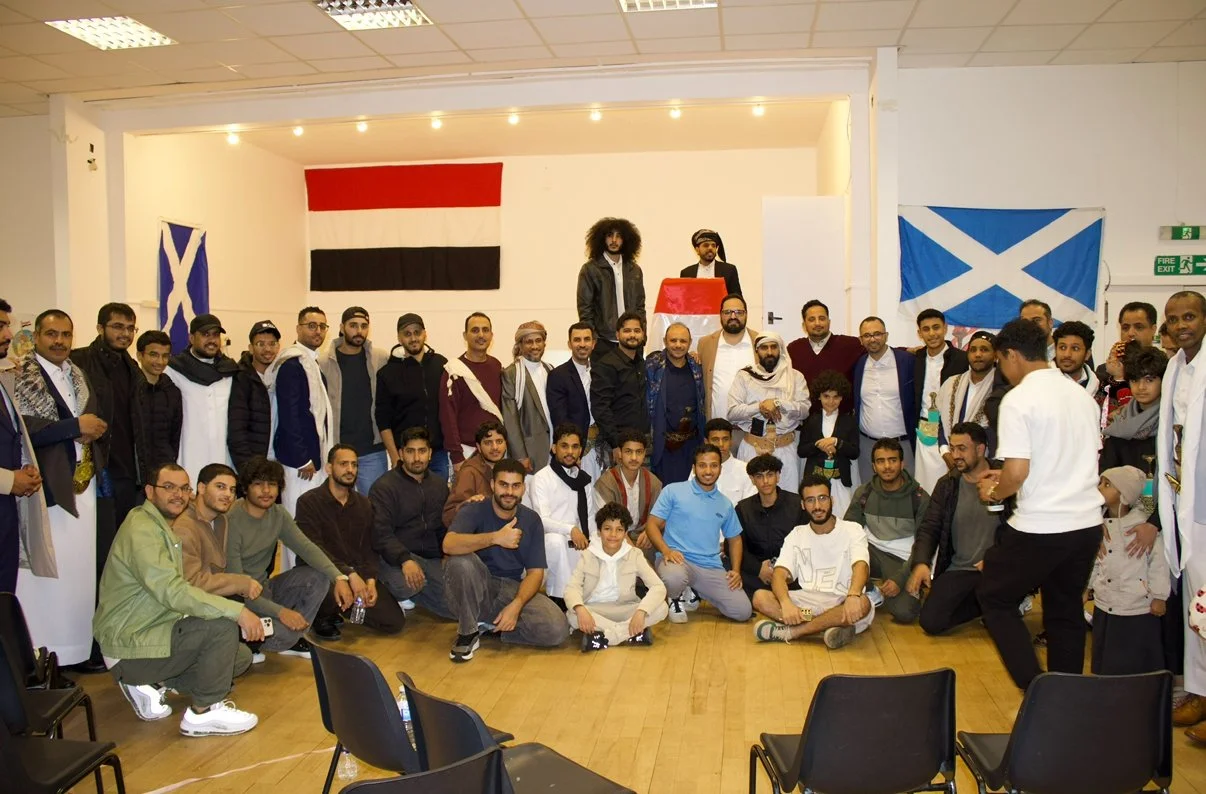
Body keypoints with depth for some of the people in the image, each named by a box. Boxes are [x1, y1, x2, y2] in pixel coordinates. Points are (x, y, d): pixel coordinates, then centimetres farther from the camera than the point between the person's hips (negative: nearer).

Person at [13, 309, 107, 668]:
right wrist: (75, 427, -14)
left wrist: (92, 430, 1)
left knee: (82, 570, 7)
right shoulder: (19, 375, -5)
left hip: (82, 483, 6)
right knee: (47, 573, -3)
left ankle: (81, 647, 14)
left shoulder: (77, 375, 15)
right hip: (47, 487, -6)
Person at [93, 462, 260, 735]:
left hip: (151, 632, 10)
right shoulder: (141, 529, -18)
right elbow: (172, 592, -31)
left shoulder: (163, 528, 15)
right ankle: (204, 712, -11)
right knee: (223, 626, -26)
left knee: (241, 657, 5)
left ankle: (150, 683, 11)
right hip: (129, 648, -10)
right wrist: (237, 611, -32)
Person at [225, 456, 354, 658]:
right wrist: (280, 611, -31)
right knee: (282, 634, -30)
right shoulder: (232, 521, -23)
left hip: (265, 589, 8)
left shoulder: (278, 514, 0)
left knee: (319, 576, -10)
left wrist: (339, 578, -22)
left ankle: (291, 639, 2)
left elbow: (306, 548, -5)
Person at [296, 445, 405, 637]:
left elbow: (368, 549, 8)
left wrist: (370, 580, -11)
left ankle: (345, 608, 18)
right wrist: (350, 574, -28)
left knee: (395, 622, -7)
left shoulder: (364, 504, 10)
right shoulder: (309, 502, -9)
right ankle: (323, 617, -3)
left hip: (357, 575, 5)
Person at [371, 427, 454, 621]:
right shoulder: (384, 487, -5)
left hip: (432, 559, 5)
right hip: (396, 557, -5)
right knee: (408, 583, -38)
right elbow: (381, 534, -15)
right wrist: (405, 560, -29)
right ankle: (400, 595, 0)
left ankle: (411, 596, 12)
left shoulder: (440, 485, 14)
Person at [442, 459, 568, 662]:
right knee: (459, 560, -34)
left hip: (513, 589, 2)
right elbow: (449, 545, -30)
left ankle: (487, 626, -4)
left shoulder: (531, 520, 0)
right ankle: (468, 631, -14)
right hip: (478, 588, -2)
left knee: (557, 629, -23)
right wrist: (495, 538, -41)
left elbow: (535, 571, -5)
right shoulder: (474, 511, -9)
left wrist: (516, 605, -23)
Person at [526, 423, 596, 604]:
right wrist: (571, 530, -28)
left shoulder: (584, 480, 16)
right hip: (548, 542, -5)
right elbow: (542, 520, -15)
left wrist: (588, 541, -5)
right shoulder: (542, 478, -4)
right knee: (557, 541, -38)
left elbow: (590, 518, 13)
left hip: (576, 544, 5)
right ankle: (559, 596, -27)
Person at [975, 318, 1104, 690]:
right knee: (1066, 610, 19)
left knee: (994, 598, 11)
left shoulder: (1018, 399, -14)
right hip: (1087, 522, 7)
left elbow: (1018, 472, -20)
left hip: (1040, 527, -7)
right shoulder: (1081, 394, 8)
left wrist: (993, 492, 1)